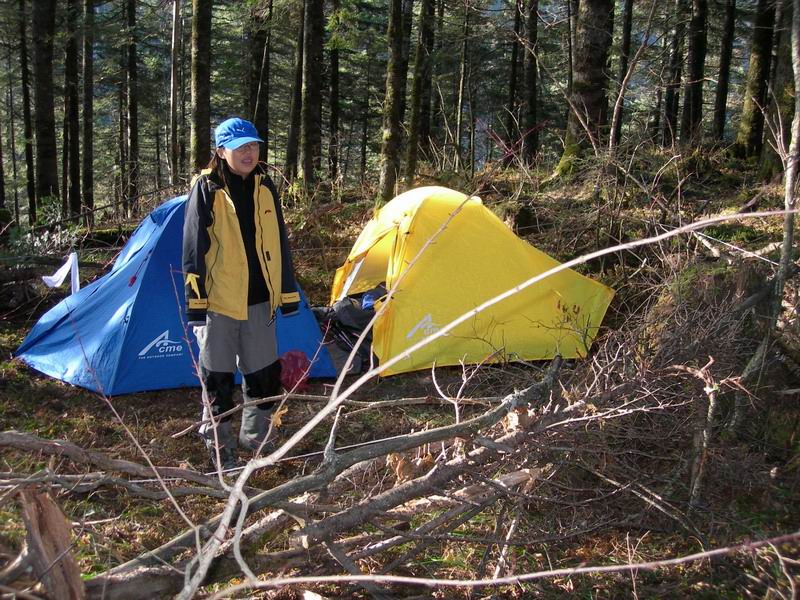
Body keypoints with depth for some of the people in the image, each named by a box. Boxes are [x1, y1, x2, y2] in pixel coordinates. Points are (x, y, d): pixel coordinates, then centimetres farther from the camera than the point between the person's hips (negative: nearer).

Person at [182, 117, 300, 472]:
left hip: (259, 300, 5)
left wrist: (287, 292, 10)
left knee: (265, 374, 12)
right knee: (218, 379, 4)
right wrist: (195, 299, -11)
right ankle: (220, 451, 17)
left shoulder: (265, 187, 6)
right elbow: (194, 248, -8)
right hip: (219, 300, -4)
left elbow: (279, 243, 11)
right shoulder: (206, 189, -8)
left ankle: (256, 438, 32)